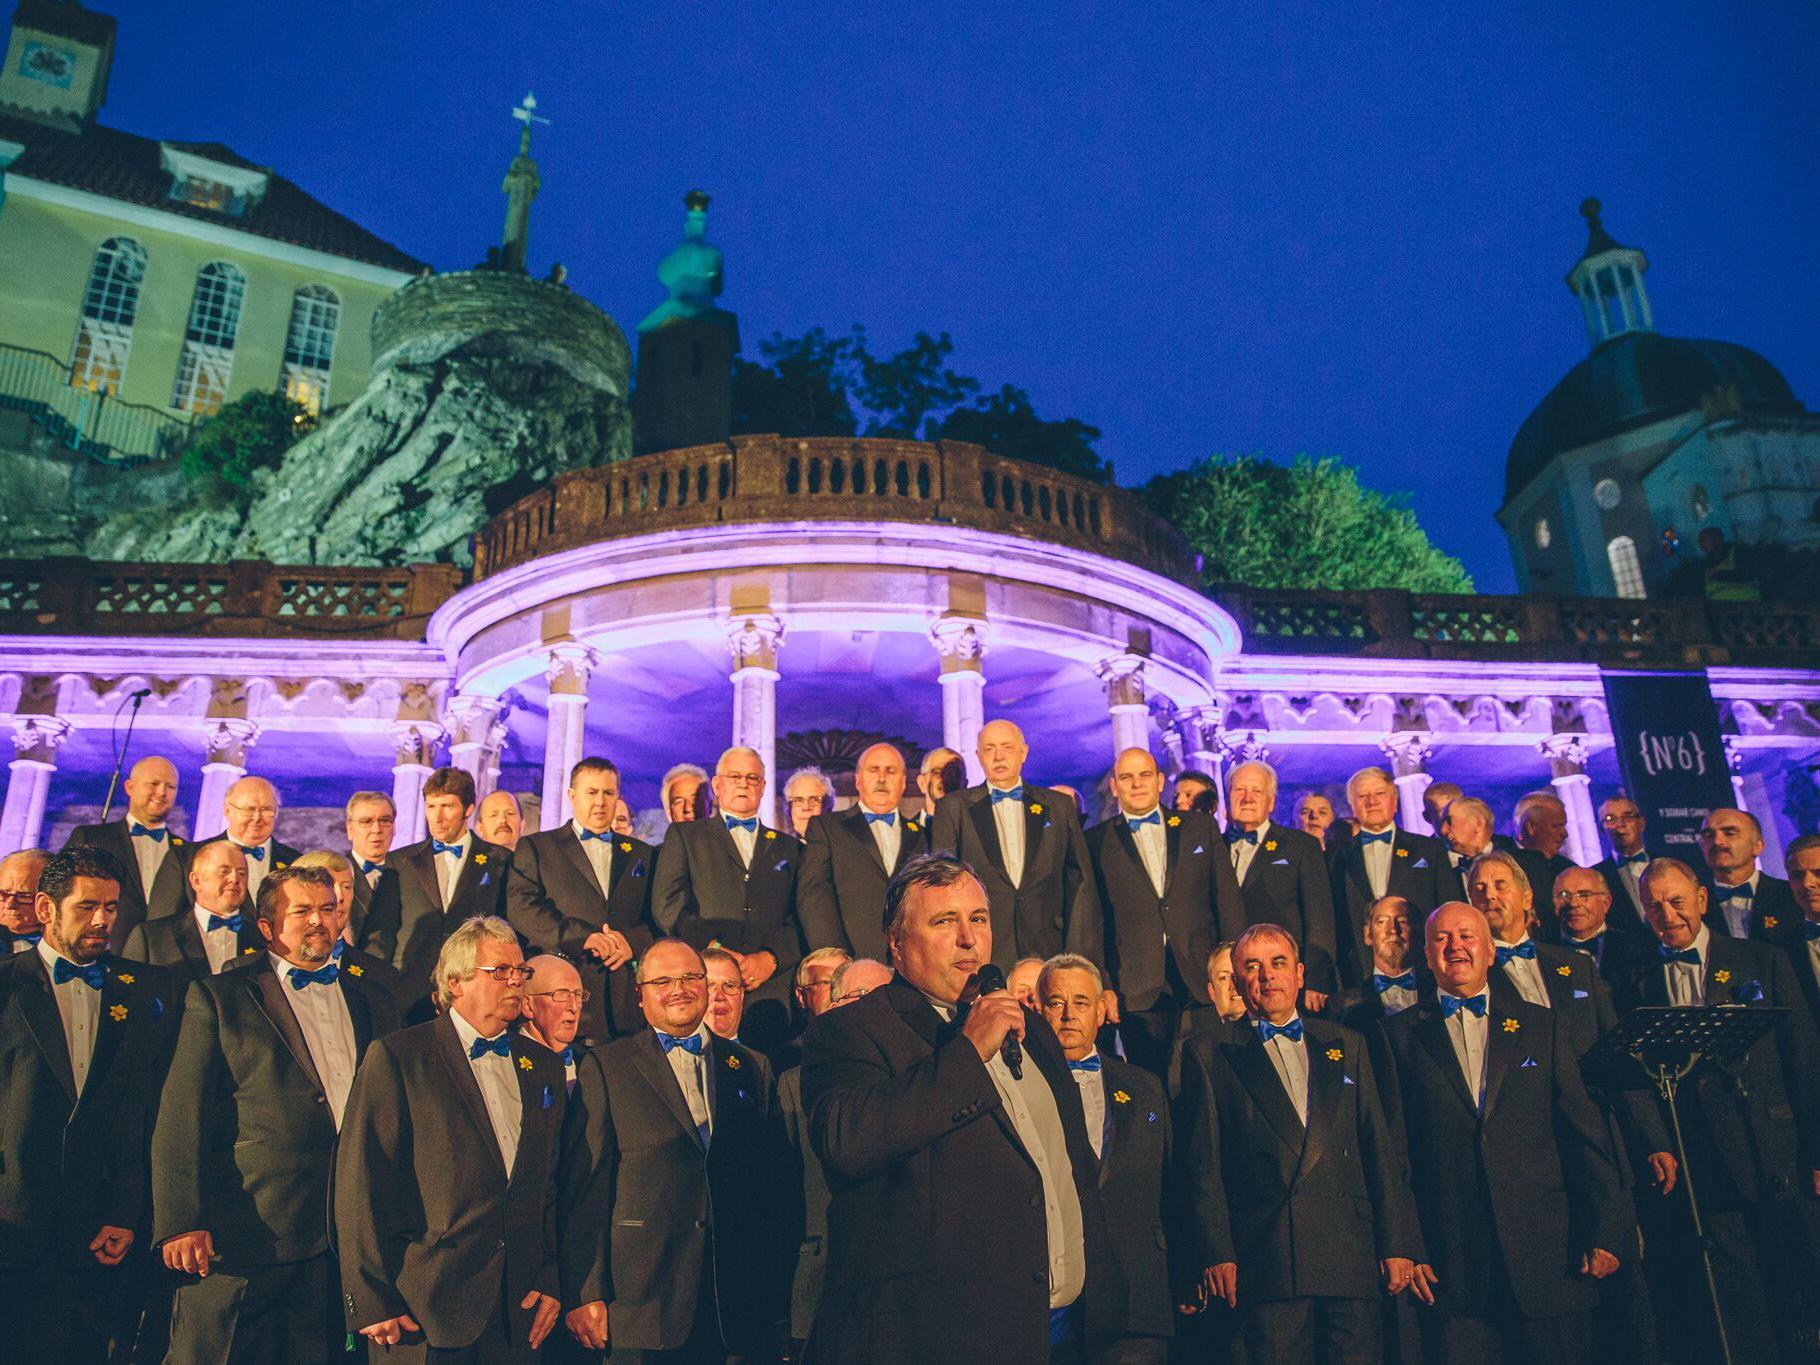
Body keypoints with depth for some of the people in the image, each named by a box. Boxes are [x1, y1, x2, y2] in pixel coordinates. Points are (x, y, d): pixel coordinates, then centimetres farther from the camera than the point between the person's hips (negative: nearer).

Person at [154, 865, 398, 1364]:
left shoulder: (373, 1003, 14)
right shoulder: (218, 998, 2)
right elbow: (180, 1121, -3)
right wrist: (180, 1223, -11)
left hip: (348, 1238, 3)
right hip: (245, 1235, -3)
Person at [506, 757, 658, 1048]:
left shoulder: (643, 854, 20)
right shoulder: (535, 847, 12)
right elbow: (521, 907, -2)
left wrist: (633, 941, -10)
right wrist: (581, 937, -14)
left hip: (627, 996, 2)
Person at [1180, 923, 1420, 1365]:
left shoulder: (1347, 1046, 15)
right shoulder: (1209, 1056, 6)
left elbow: (1381, 1150, 12)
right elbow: (1203, 1165, 2)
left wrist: (1399, 1245, 5)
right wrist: (1218, 1254, -5)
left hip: (1351, 1258, 3)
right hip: (1268, 1261, -2)